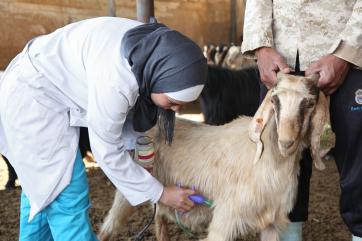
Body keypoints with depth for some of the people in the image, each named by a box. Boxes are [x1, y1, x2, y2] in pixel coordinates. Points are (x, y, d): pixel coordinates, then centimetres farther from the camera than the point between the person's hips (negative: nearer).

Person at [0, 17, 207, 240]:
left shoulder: (154, 48, -13)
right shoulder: (114, 82, -37)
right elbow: (107, 152, -24)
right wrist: (160, 193, -16)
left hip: (49, 89, 9)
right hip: (30, 94, -9)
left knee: (41, 181, 19)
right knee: (67, 191, -9)